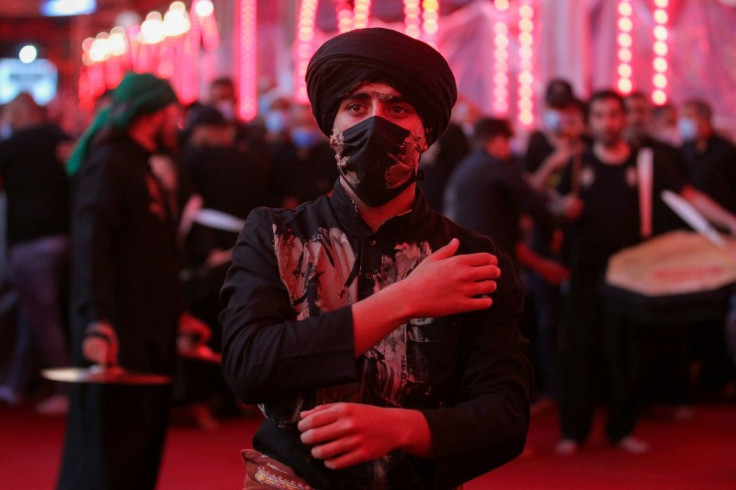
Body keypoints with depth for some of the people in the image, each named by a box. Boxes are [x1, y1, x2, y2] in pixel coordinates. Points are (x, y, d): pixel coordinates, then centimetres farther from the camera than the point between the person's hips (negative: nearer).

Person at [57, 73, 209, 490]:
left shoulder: (141, 169, 21)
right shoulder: (109, 164, -10)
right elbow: (91, 246, -23)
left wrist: (176, 313, 27)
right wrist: (96, 321, -34)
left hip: (148, 337, 10)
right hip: (116, 339, -10)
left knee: (143, 455, 11)